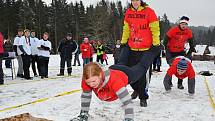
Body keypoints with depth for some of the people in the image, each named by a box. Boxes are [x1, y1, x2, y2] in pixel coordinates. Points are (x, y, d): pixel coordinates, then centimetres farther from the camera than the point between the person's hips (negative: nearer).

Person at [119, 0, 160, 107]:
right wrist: (123, 42, 13)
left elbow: (155, 29, -9)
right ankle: (136, 89, 37)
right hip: (132, 48, 5)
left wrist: (156, 44, -11)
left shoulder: (149, 11, -10)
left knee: (142, 73, -3)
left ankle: (143, 97, 15)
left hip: (146, 49, -5)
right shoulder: (128, 12, 4)